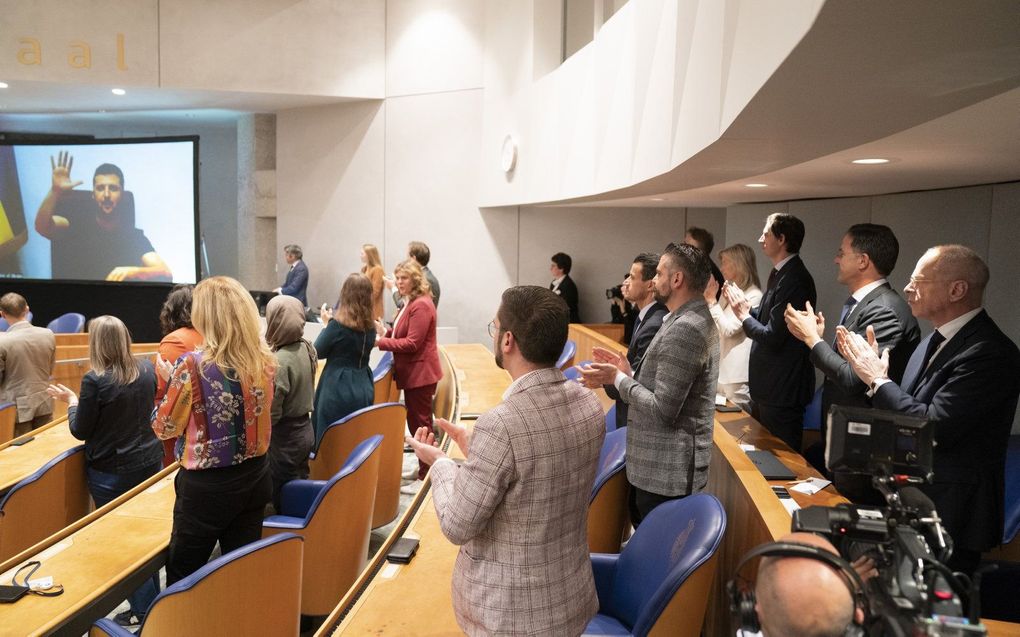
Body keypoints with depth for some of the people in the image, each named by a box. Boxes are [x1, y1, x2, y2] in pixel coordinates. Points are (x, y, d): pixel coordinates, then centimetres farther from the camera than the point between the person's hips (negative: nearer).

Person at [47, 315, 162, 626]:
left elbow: (80, 431, -10)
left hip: (111, 472, -5)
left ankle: (143, 608, 18)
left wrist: (71, 400, 6)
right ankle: (152, 600, 31)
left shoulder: (94, 380, -20)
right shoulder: (147, 370, -4)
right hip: (150, 462, 5)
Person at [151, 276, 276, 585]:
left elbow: (165, 427, -7)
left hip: (207, 486, -5)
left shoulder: (193, 364, -20)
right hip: (255, 478, 5)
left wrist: (171, 379, 6)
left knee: (182, 576, 14)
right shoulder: (263, 359, -4)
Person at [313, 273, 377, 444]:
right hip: (364, 389, 6)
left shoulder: (338, 324, -16)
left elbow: (317, 352, -4)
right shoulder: (370, 326, 2)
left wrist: (327, 324, 6)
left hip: (338, 390, -6)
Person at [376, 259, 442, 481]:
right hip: (412, 372, 11)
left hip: (420, 373, -10)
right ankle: (424, 470, 29)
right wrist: (385, 332, 3)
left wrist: (380, 342, -21)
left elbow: (412, 343, -22)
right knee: (416, 423, 17)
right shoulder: (411, 303, 15)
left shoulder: (421, 305, -18)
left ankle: (427, 475, 9)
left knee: (420, 424, -2)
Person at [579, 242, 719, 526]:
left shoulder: (684, 329, -22)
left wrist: (618, 378, -14)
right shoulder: (693, 319, 11)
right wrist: (628, 373, 5)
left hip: (667, 473, -10)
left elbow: (662, 410, -24)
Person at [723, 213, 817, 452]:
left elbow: (772, 338, -24)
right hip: (766, 387, 10)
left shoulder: (795, 279, -22)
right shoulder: (779, 273, 10)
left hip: (781, 391, -10)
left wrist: (743, 315, -10)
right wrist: (744, 305, 1)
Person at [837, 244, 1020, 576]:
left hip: (948, 512, -8)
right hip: (913, 498, 8)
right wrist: (872, 366, -5)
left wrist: (878, 379, -17)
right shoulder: (938, 339, 7)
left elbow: (934, 428, -27)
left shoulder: (991, 352, -22)